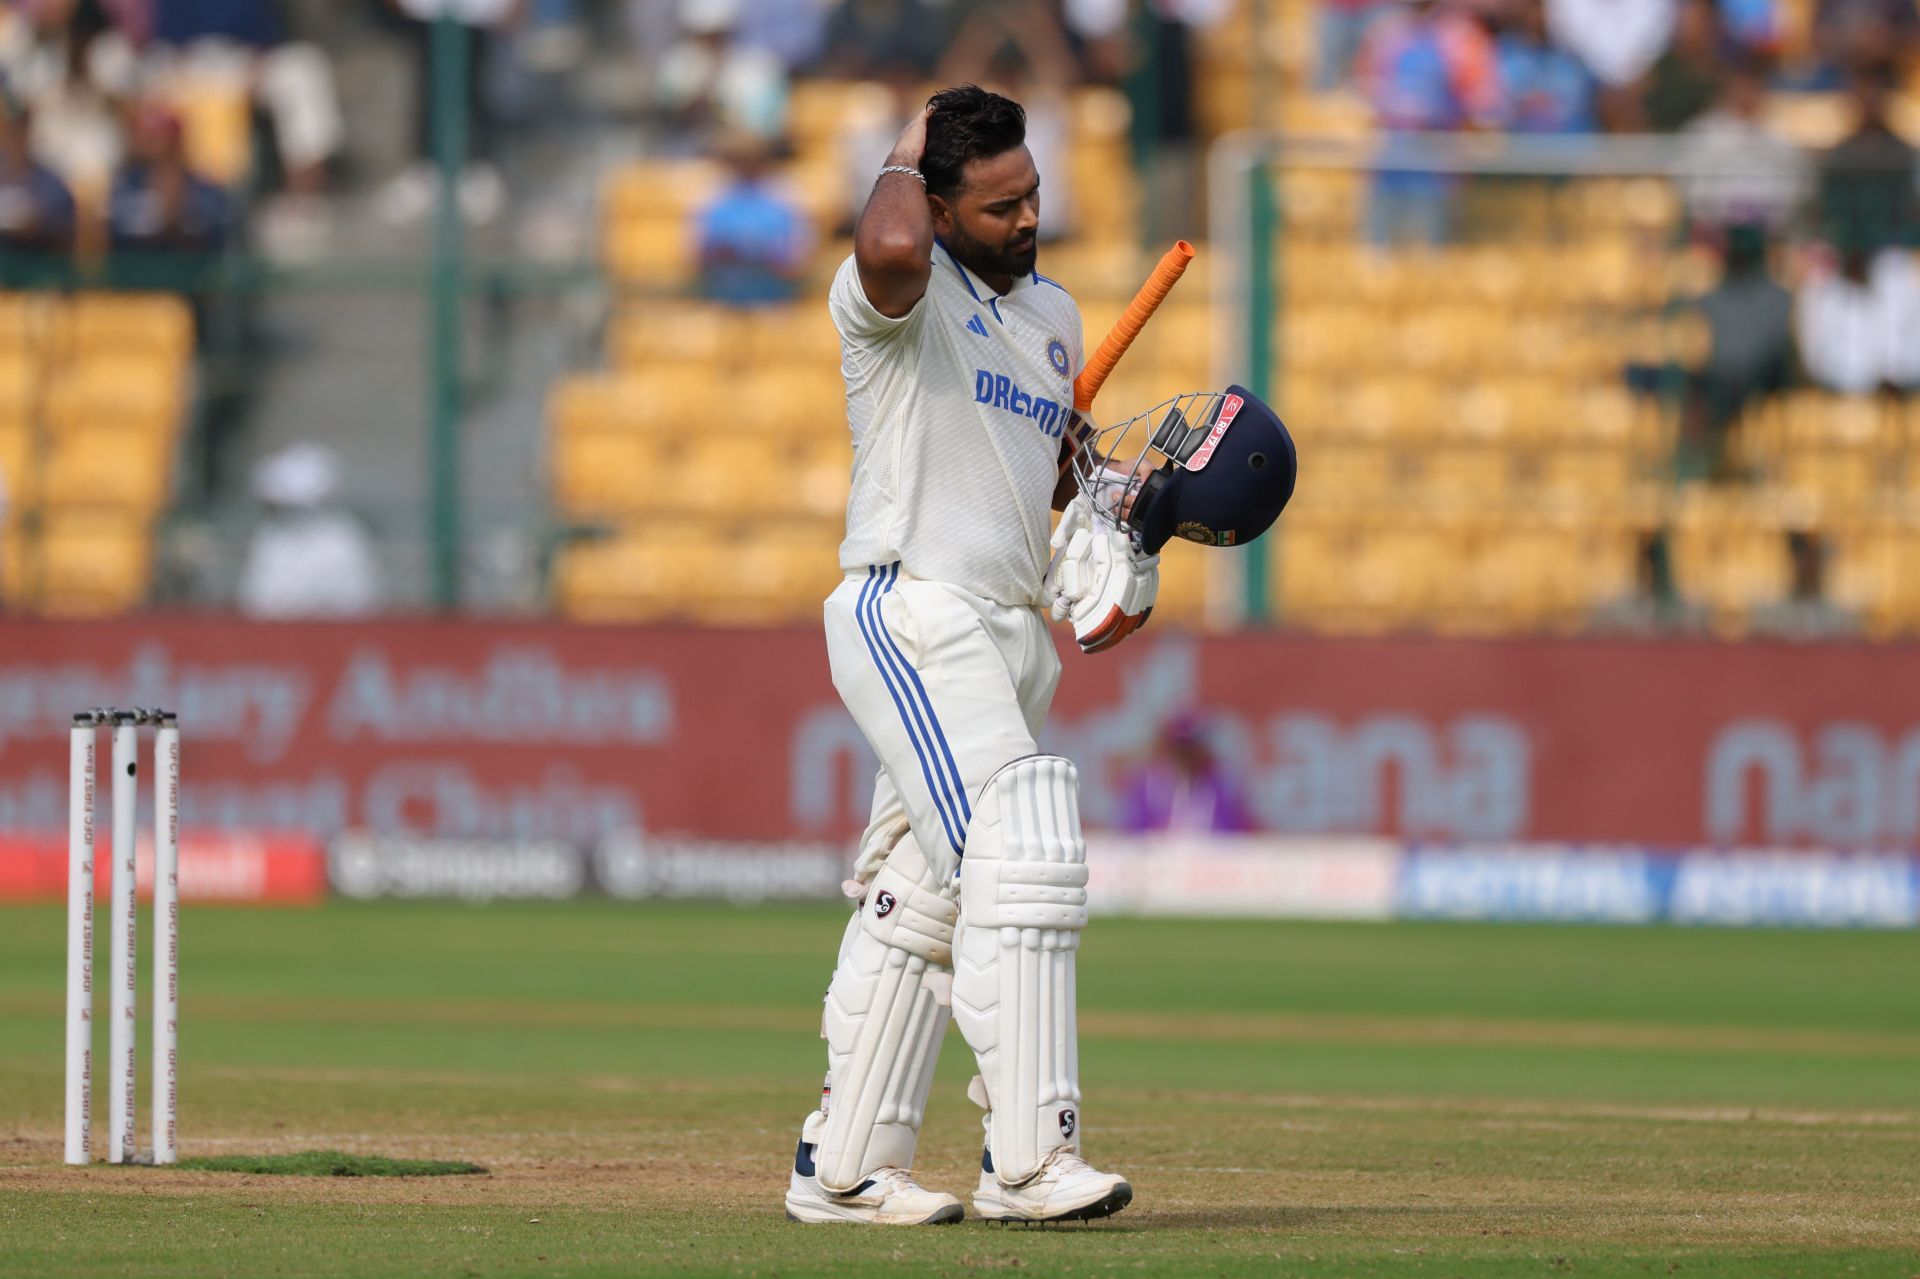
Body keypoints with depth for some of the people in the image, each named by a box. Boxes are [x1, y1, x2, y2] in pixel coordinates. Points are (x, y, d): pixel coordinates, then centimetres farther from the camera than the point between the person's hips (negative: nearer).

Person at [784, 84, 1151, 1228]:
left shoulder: (1056, 316, 18)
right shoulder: (904, 295, -8)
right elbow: (889, 248, -34)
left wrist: (1101, 535, 9)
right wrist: (903, 163, -13)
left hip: (1011, 634, 9)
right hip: (913, 613, -9)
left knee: (923, 899, 12)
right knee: (1023, 853, -21)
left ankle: (845, 1166, 18)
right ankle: (1028, 1155, -24)